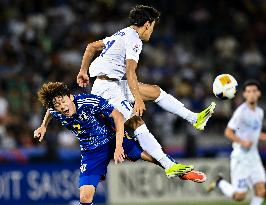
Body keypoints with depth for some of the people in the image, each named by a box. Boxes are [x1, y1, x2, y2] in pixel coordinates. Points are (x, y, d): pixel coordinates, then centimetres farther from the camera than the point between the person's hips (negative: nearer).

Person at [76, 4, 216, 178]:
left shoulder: (120, 35, 18)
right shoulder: (134, 40, -12)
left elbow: (91, 47, 25)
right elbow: (130, 71, -23)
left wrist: (83, 71, 32)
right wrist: (138, 100, -27)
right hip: (109, 88, -10)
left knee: (156, 91, 16)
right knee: (137, 123, -18)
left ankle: (195, 118, 20)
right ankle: (169, 166, -27)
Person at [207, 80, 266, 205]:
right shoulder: (241, 112, -12)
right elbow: (228, 132, -13)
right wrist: (242, 141, -27)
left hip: (254, 156, 7)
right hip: (241, 156, -7)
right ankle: (220, 183, 21)